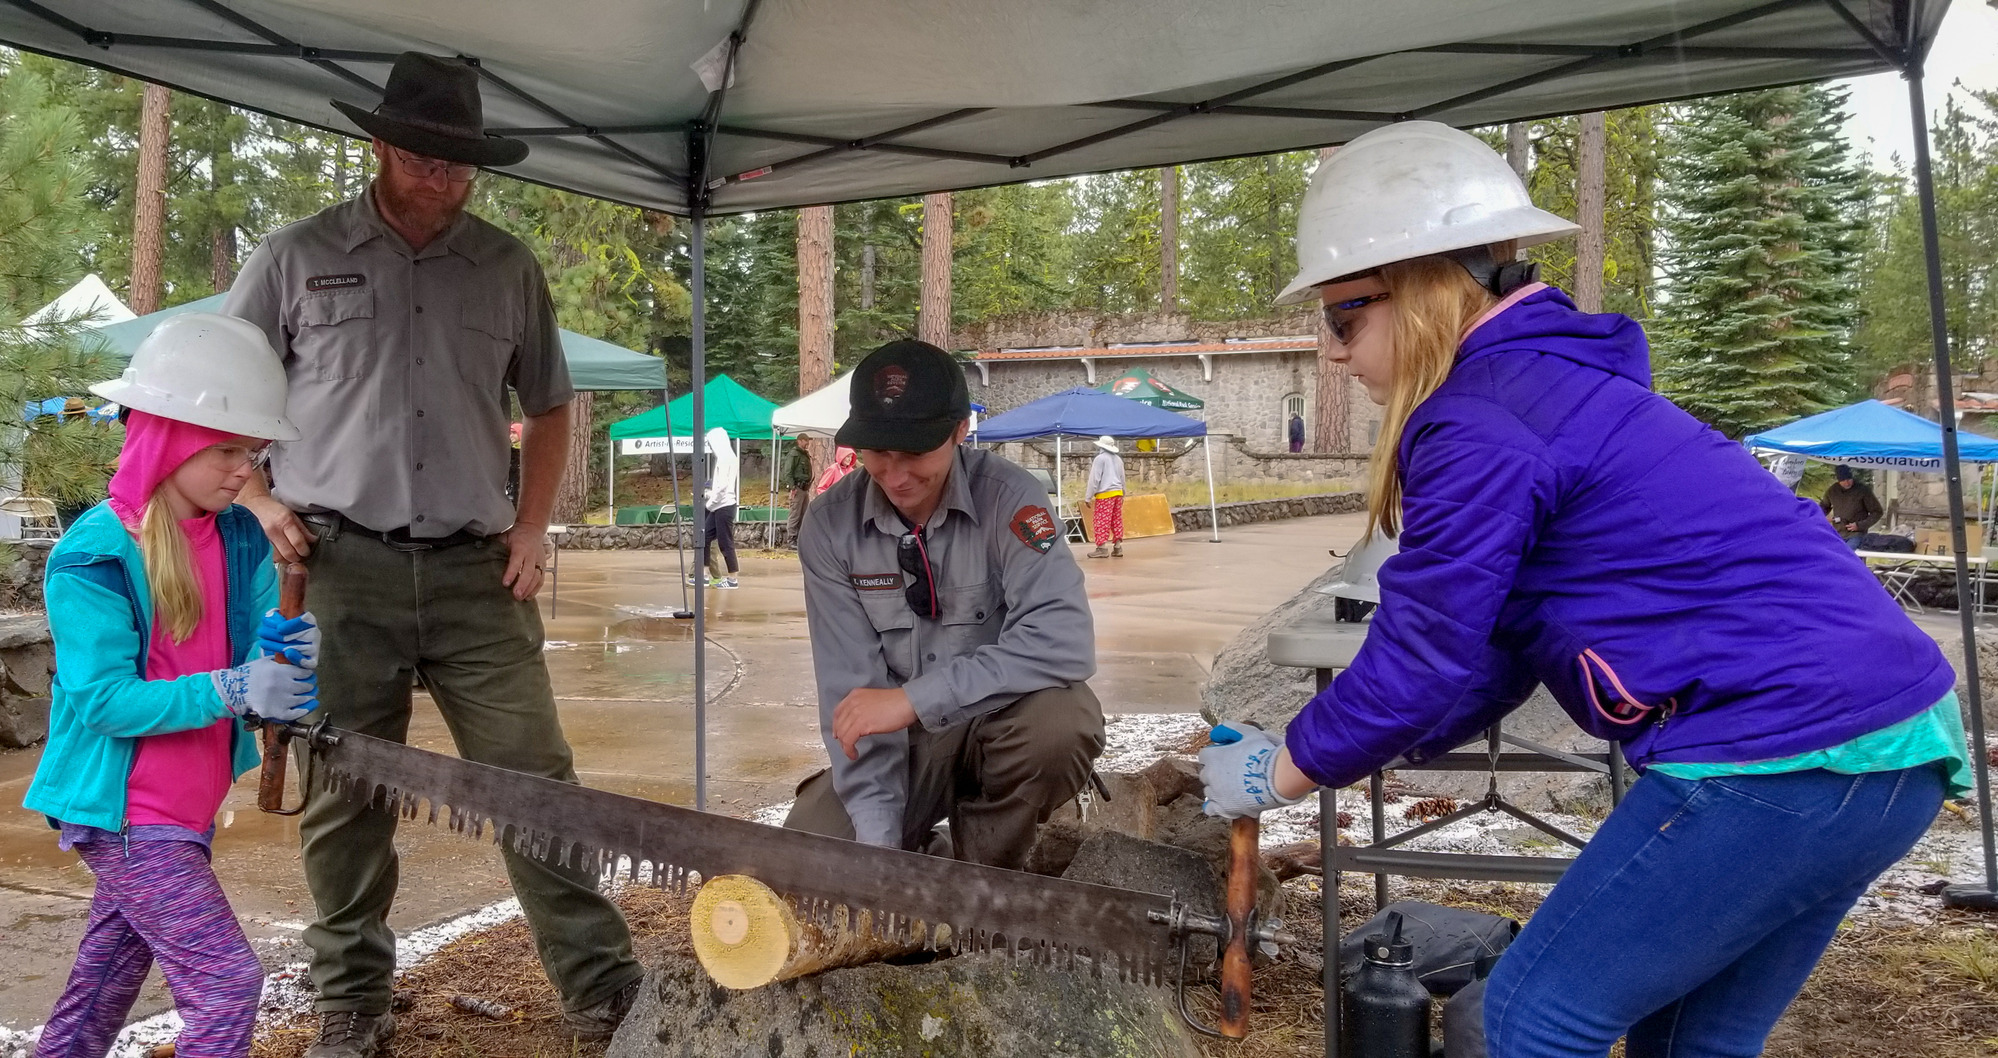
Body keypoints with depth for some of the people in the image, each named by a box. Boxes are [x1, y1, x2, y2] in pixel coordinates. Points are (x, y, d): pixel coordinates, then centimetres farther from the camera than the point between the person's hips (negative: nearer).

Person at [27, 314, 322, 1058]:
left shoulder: (240, 537, 0)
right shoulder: (94, 554, -19)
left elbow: (257, 657, 0)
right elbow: (101, 700, -23)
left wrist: (290, 657, -23)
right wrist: (230, 691, -33)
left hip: (187, 809, 7)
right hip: (125, 814, -7)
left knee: (107, 981, 24)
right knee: (228, 981, -9)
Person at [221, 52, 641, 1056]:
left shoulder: (507, 268, 10)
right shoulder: (297, 257, 5)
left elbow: (548, 406, 18)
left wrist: (532, 524, 6)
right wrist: (257, 501, -3)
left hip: (475, 570, 1)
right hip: (341, 567, -1)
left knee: (536, 781, -1)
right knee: (343, 795, 6)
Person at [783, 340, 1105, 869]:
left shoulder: (1007, 499, -20)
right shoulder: (829, 526, -11)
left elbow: (1065, 642, -34)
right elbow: (852, 688, -14)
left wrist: (914, 698, -38)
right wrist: (876, 835, -23)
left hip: (1000, 720, -1)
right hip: (901, 741, 2)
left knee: (1062, 720, -35)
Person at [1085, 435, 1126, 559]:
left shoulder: (1100, 458, -7)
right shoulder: (1118, 459, 16)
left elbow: (1094, 479, -10)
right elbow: (1122, 478, 22)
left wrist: (1089, 497, -7)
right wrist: (1123, 495, 29)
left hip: (1104, 494, -8)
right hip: (1118, 493, 8)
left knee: (1101, 521, -6)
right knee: (1116, 521, 9)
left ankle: (1102, 548, -10)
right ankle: (1117, 547, 10)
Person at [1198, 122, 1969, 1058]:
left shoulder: (1479, 426, -14)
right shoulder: (1554, 385, 17)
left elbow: (1419, 663, -10)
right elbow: (1498, 648, 18)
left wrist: (1277, 774, 6)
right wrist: (1353, 753, 18)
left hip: (1785, 757, -10)